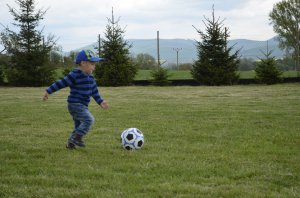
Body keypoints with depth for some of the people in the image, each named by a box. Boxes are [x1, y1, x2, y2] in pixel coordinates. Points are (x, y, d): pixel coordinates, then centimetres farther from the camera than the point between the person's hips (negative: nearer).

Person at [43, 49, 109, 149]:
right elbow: (61, 83, -13)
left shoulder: (90, 77, 10)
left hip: (82, 106, 9)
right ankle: (77, 138, -19)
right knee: (89, 119, -24)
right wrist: (48, 91, -10)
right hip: (75, 104, -9)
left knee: (79, 126, 16)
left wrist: (100, 101, 18)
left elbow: (94, 91, 21)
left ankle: (70, 143, 27)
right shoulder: (75, 75, -16)